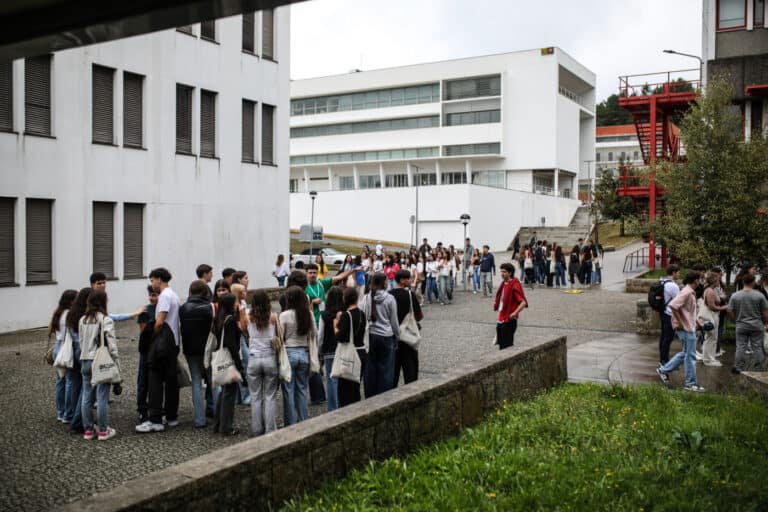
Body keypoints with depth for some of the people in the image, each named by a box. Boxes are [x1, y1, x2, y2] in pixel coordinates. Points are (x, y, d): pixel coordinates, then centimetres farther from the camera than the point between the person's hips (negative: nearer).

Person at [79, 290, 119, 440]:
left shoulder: (83, 320, 8)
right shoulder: (106, 320, -10)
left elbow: (81, 341, 12)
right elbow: (111, 343, -13)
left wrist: (84, 356, 18)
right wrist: (116, 362, -9)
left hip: (85, 361, 6)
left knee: (87, 397, 10)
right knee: (102, 397, 0)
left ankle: (88, 430, 17)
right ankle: (102, 430, 5)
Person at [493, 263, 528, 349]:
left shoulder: (514, 285, -16)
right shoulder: (503, 283, 11)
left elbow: (524, 302, -22)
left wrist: (515, 313, -28)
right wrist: (496, 304, 15)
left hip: (509, 320, -9)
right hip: (501, 319, 9)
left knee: (506, 346, -3)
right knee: (501, 343, 16)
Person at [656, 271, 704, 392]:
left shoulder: (690, 292, 13)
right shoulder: (687, 293, -18)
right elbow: (673, 305, -28)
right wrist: (680, 322, -21)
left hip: (689, 327, 10)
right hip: (686, 328, -10)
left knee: (685, 353, 17)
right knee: (690, 356, -2)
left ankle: (663, 370, 20)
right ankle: (690, 384, 6)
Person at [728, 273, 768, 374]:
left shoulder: (734, 296, -4)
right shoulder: (759, 295, -7)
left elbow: (730, 311, -1)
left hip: (741, 326, 1)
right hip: (757, 326, -1)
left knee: (740, 347, 5)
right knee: (757, 347, 6)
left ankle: (738, 367, 5)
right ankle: (759, 369, 11)